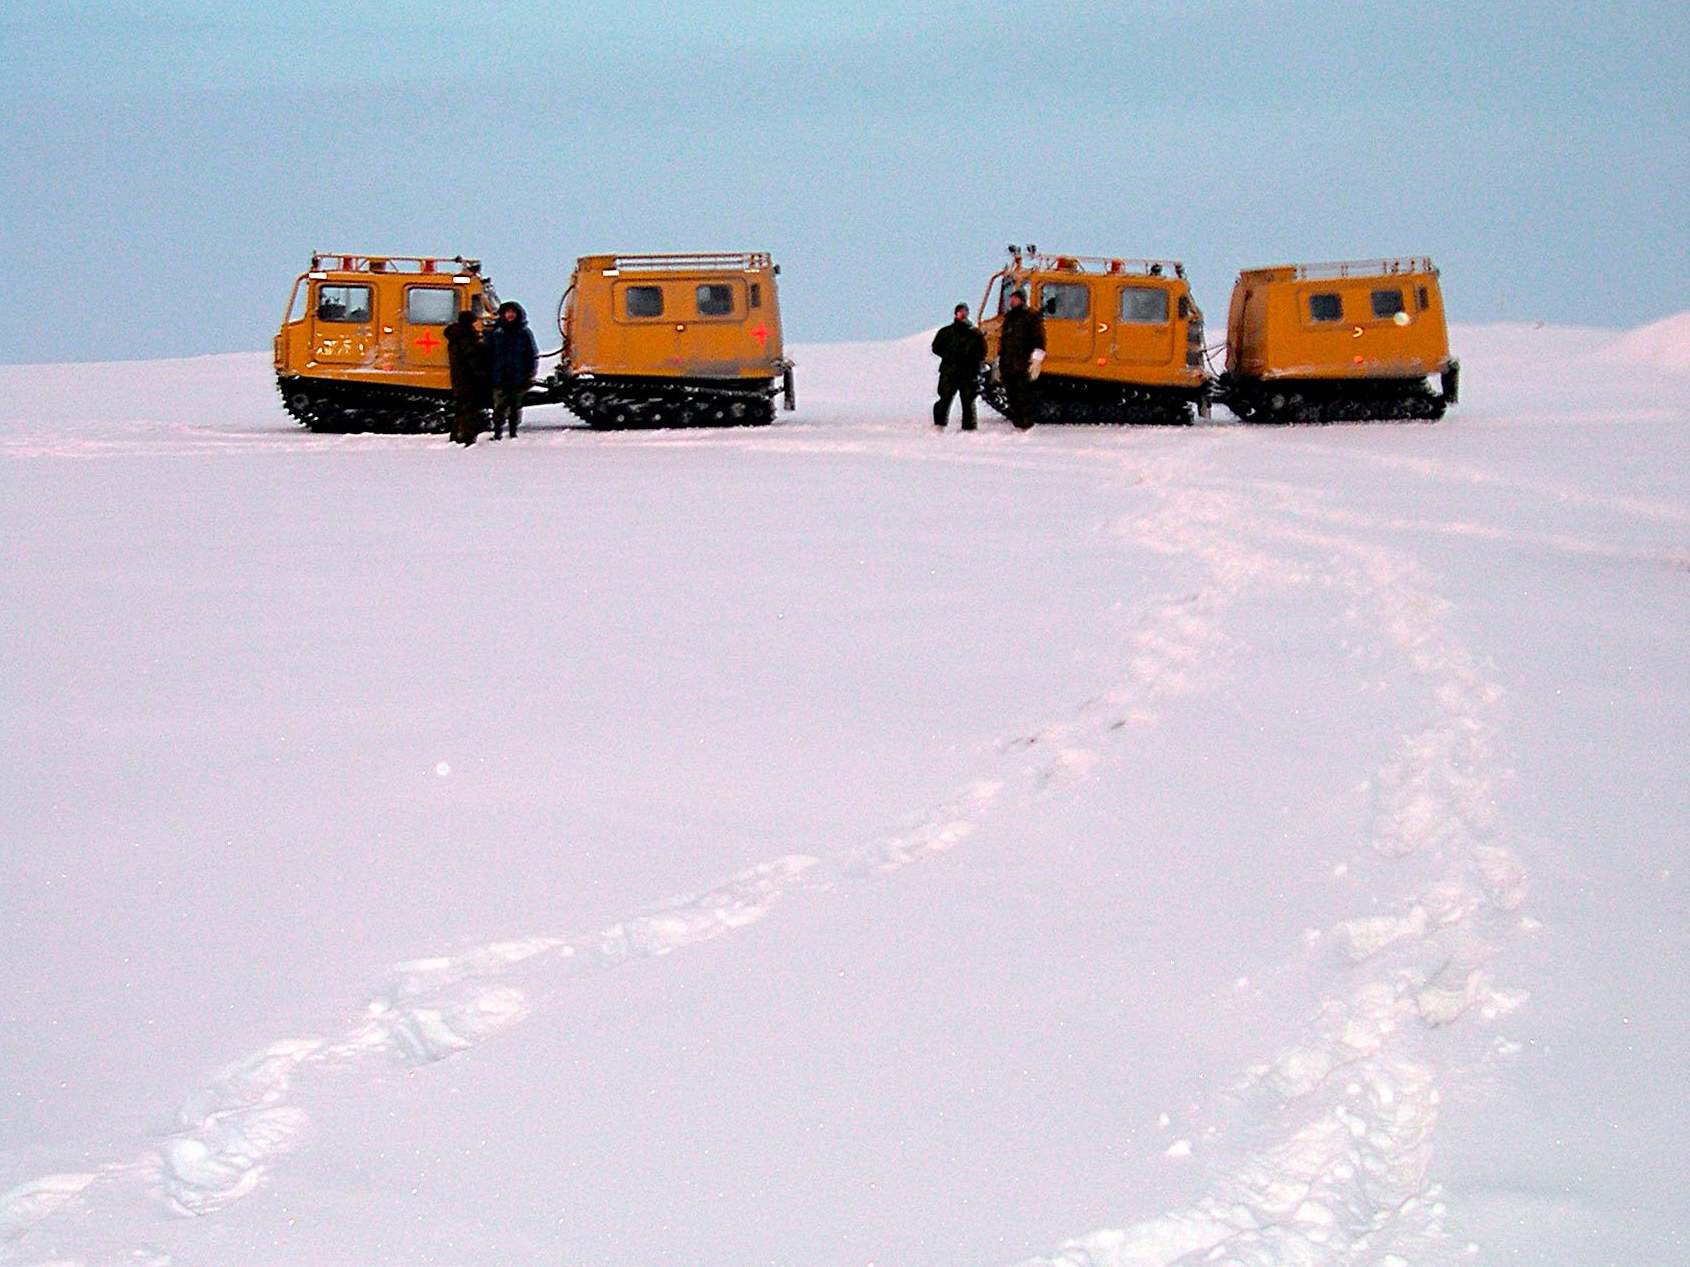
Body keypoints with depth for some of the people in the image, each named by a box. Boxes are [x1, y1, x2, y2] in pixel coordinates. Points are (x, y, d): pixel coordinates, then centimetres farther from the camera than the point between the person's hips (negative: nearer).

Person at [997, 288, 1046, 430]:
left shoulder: (1032, 316, -1)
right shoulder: (1008, 317, 21)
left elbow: (1039, 340, -8)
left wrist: (1036, 360, -17)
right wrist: (999, 363, 25)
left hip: (1023, 367, -7)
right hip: (1007, 367, 7)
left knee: (1024, 397, -10)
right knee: (1012, 399, 6)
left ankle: (1027, 427, -9)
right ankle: (1018, 426, 11)